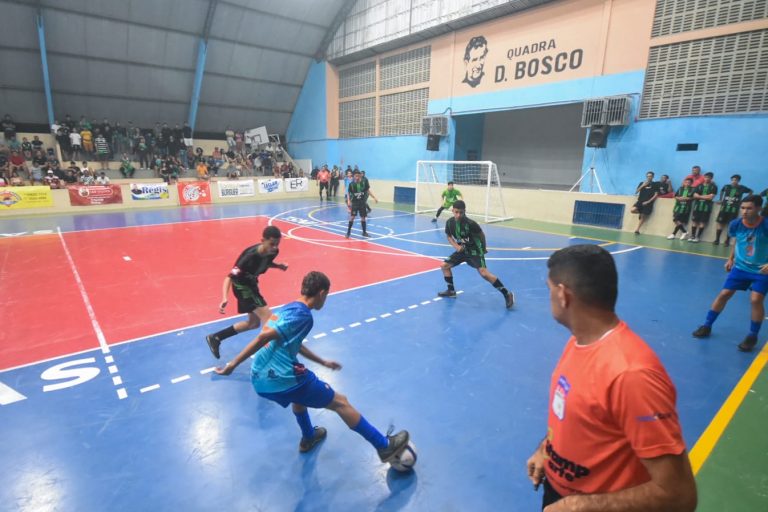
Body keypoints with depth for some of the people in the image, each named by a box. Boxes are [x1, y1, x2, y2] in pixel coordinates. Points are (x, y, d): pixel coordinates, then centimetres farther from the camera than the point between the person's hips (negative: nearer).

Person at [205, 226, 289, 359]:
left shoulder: (273, 252, -13)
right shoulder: (250, 256, -34)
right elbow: (230, 277, -34)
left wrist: (279, 266, -7)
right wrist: (225, 298, -49)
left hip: (251, 284, 9)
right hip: (242, 286, -8)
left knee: (254, 323, 21)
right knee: (268, 319, -16)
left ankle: (215, 338, 33)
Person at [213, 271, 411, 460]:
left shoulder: (288, 308, 14)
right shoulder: (302, 315, -14)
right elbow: (263, 338, -20)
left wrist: (323, 362, 35)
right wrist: (232, 365, -14)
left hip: (260, 380, 9)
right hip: (281, 379, -9)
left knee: (300, 390, 39)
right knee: (340, 402, 2)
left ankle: (308, 438, 55)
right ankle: (385, 446, 11)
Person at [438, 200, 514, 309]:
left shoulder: (470, 223, -25)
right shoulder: (449, 222, -10)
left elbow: (481, 235, -9)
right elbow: (448, 236, 7)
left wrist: (483, 249, 4)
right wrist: (456, 246, -10)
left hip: (474, 251, -6)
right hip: (462, 250, 7)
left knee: (484, 273, -23)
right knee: (444, 265, 5)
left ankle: (507, 294, -15)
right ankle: (451, 291, 22)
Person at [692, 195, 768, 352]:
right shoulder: (736, 224, -12)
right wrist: (731, 259, 11)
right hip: (740, 267, 4)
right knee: (724, 294, 3)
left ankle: (753, 337, 4)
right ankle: (707, 326, 16)